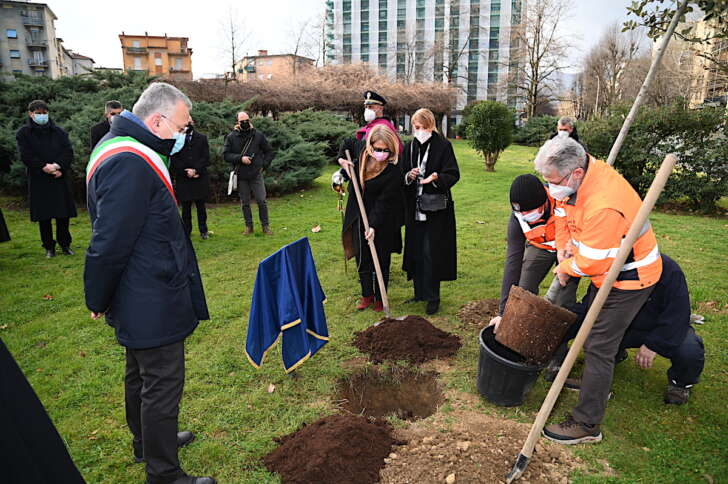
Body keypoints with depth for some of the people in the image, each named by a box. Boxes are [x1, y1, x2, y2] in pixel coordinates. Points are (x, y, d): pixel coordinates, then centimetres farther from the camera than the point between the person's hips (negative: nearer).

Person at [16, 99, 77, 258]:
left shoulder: (58, 131, 9)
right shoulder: (23, 133, 5)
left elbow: (69, 151, 1)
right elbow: (26, 156, -5)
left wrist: (58, 166, -14)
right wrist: (45, 167, -16)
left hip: (60, 179, 1)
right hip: (39, 181, -1)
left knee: (63, 214, 1)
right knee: (44, 216, 3)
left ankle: (65, 244, 12)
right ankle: (49, 247, 11)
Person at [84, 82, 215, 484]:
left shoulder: (124, 152, 10)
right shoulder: (130, 164, -25)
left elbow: (110, 237, 16)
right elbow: (110, 242, -25)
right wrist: (98, 300, -11)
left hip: (139, 299, 11)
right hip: (152, 304, -11)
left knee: (141, 375, 25)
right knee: (162, 387, 4)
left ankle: (147, 442, 46)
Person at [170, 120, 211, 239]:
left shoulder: (202, 138, 7)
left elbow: (206, 158, 1)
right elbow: (174, 161, -1)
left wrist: (195, 170, -10)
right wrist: (186, 172, -10)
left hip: (200, 178, 1)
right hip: (183, 179, -1)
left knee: (201, 206, 7)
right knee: (185, 207, 4)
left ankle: (203, 230, 16)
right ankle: (186, 232, 13)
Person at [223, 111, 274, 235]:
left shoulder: (258, 135, 2)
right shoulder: (231, 137, 0)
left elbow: (269, 152, 12)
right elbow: (225, 155, -2)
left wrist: (264, 165, 1)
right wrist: (240, 158, -15)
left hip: (256, 174, -1)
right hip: (241, 175, 1)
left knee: (261, 200, -1)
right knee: (245, 202, 8)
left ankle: (265, 225, 11)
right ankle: (248, 226, 19)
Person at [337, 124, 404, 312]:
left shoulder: (393, 171, -23)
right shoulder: (361, 150, -7)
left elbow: (384, 202, -23)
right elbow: (348, 142, 18)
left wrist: (374, 226, -28)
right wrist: (342, 159, -1)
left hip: (382, 221, -5)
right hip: (359, 217, 5)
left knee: (381, 261, 7)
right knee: (362, 259, 14)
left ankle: (380, 298, 25)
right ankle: (367, 295, 30)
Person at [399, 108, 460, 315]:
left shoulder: (443, 146, -5)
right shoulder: (410, 147, 9)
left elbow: (453, 174, -9)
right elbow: (401, 176, 10)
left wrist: (436, 178, -28)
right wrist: (408, 176, -12)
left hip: (436, 209, -5)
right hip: (415, 207, 5)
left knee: (431, 253, -4)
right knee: (415, 251, 10)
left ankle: (432, 297, 8)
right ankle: (420, 292, 24)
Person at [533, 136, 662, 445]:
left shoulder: (603, 206, -39)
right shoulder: (581, 172, -10)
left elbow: (592, 264, -31)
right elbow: (562, 210, 8)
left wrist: (566, 267, -11)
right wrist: (565, 249, 0)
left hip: (628, 279, -10)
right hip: (608, 269, 10)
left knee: (598, 348, -5)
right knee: (589, 325, 24)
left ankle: (587, 424, 7)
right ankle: (596, 383, 46)